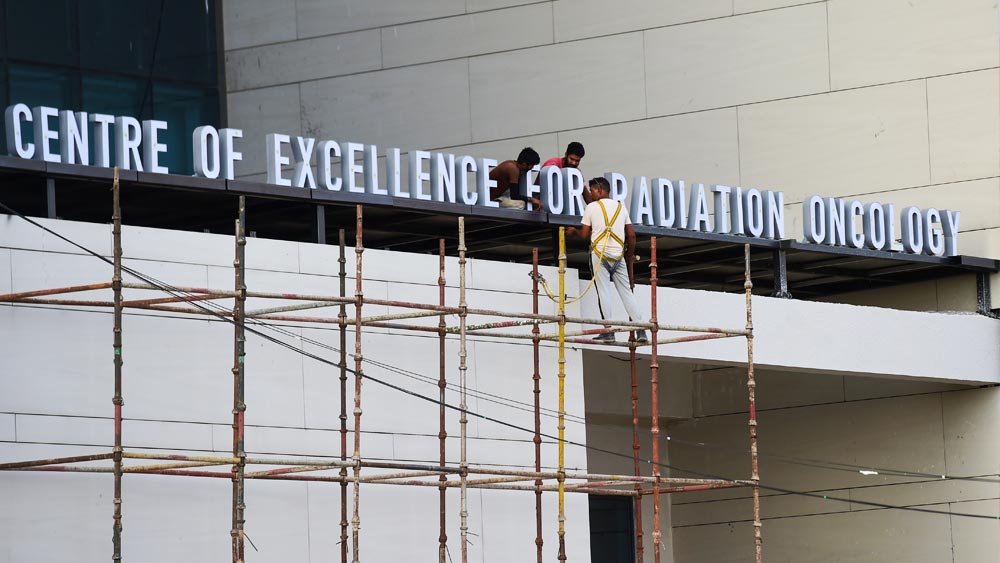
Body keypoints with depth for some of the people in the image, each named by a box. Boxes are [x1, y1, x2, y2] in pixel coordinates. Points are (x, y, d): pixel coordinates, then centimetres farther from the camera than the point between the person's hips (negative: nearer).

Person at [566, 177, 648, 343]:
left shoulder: (592, 207, 2)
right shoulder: (621, 207, 13)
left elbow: (584, 234, 1)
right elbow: (631, 235, 12)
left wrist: (573, 231, 23)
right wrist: (630, 255, 24)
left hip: (599, 253, -4)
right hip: (618, 255, 4)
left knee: (603, 291, -4)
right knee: (626, 292, 5)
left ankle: (609, 331, -12)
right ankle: (640, 331, -3)